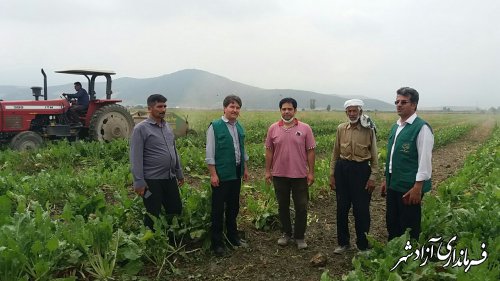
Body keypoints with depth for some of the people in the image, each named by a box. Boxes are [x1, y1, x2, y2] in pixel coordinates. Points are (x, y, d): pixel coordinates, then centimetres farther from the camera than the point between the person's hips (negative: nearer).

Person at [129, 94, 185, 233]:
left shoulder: (167, 127, 12)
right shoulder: (141, 129, -9)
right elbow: (136, 158, -13)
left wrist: (179, 173, 19)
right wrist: (139, 182, -16)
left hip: (170, 178, 7)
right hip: (152, 180, -7)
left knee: (176, 210, 15)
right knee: (153, 215, 5)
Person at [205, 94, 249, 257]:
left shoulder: (239, 127, 9)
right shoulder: (215, 127, -10)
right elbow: (210, 153, -11)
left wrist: (245, 169, 16)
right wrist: (213, 174, -15)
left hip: (236, 173, 6)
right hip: (221, 175, -6)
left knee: (233, 207, 17)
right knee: (218, 209, 3)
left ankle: (233, 236, 32)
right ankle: (217, 242, 14)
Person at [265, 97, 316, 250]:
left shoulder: (305, 128, -3)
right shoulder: (273, 128, 1)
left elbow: (310, 151, -2)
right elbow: (269, 150, 6)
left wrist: (311, 172, -4)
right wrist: (268, 170, 4)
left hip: (300, 175, -1)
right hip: (279, 174, 2)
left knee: (301, 207, 6)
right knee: (283, 206, 13)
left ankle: (299, 236, 21)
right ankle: (286, 233, 29)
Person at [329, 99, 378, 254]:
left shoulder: (368, 130, -4)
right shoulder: (341, 129, 4)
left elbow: (374, 156, 0)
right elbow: (336, 153, 9)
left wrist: (373, 177, -6)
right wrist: (332, 174, 8)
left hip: (361, 169, -3)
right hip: (342, 169, 3)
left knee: (361, 209, 4)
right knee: (342, 208, 11)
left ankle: (363, 245, 22)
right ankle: (343, 242, 27)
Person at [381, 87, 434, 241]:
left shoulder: (422, 128, -13)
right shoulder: (395, 127, 12)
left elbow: (425, 160, -16)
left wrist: (418, 187, -20)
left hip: (410, 187, -8)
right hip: (394, 185, 8)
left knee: (409, 228, 4)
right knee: (392, 223, 16)